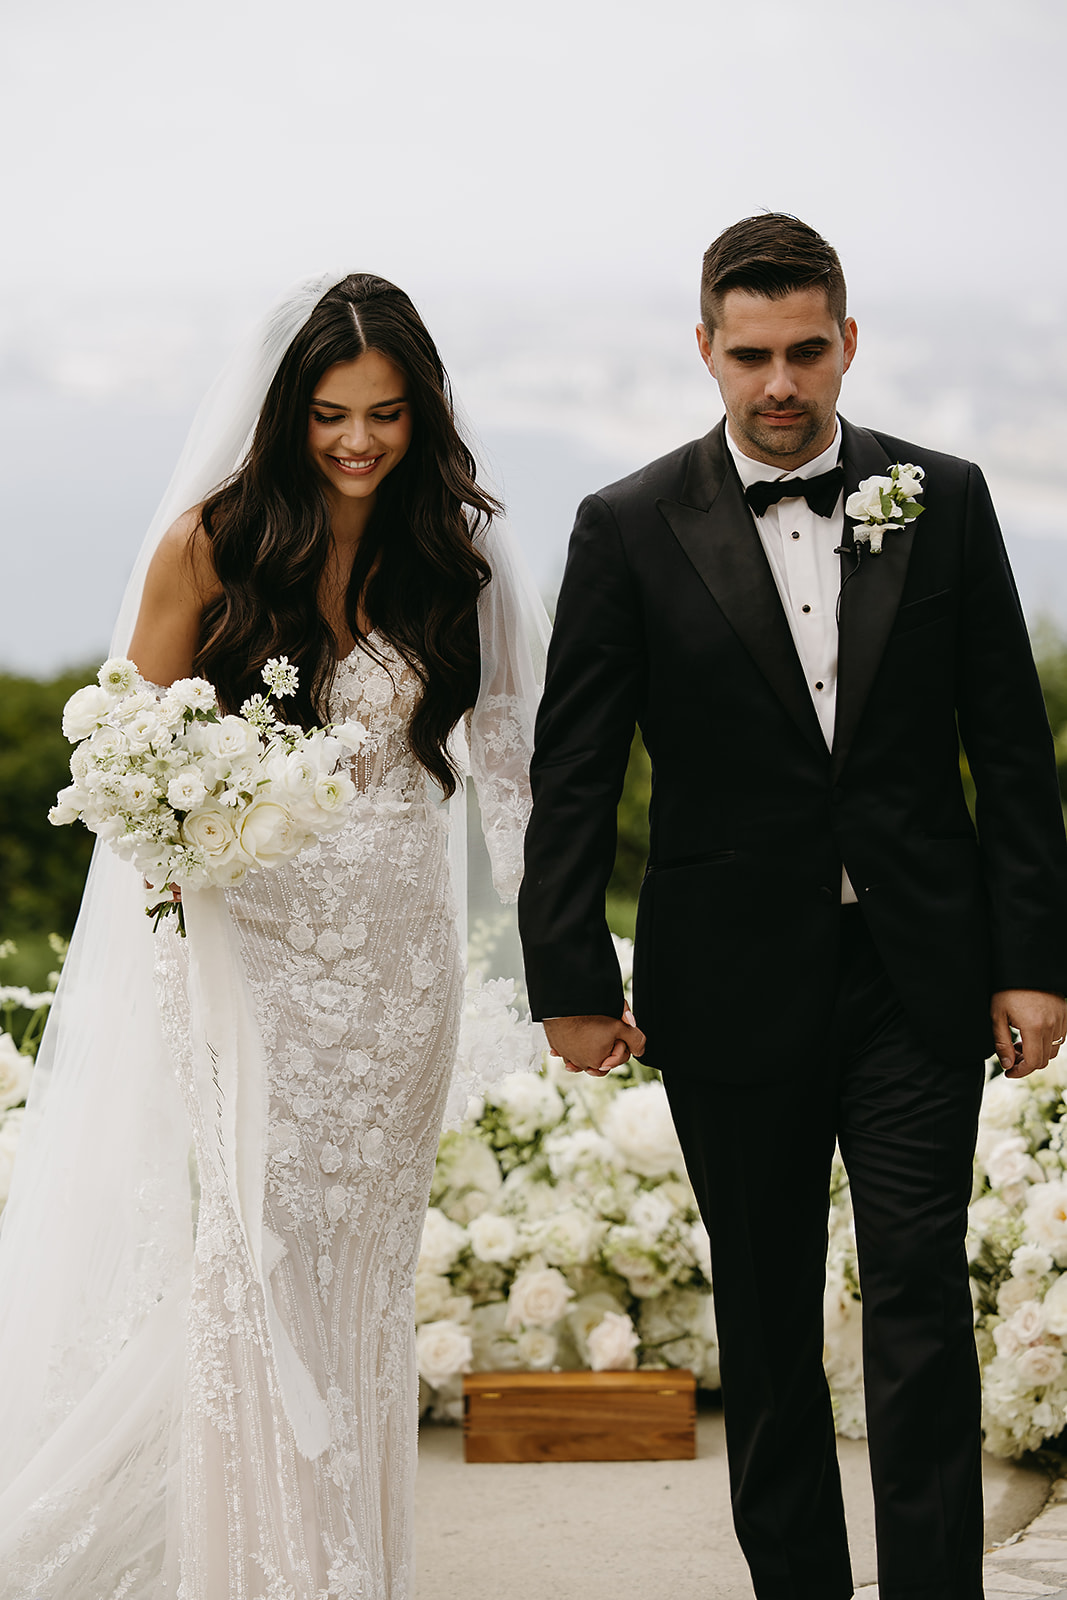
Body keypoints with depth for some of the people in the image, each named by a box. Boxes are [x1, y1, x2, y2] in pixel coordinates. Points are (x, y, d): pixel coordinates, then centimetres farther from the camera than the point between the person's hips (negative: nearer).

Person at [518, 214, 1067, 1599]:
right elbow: (572, 774, 0)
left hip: (920, 978, 0)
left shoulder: (943, 501, 3)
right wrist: (572, 980, -4)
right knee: (766, 1319, 11)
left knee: (923, 1303, -4)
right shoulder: (631, 529, -2)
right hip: (735, 989, 0)